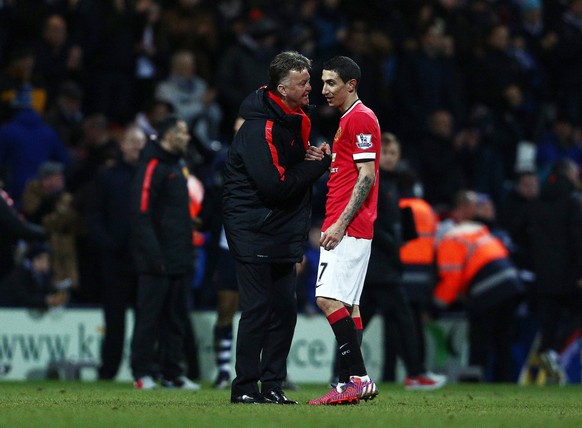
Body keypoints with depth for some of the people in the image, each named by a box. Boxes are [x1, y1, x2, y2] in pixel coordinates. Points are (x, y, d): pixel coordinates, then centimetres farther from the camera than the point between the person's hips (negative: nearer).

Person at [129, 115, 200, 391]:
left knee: (175, 318, 9)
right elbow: (142, 214, -17)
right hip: (158, 263, -9)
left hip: (178, 262, 9)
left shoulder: (177, 166, 19)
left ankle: (172, 373, 13)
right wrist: (154, 256, -21)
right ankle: (143, 373, -1)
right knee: (149, 316, -5)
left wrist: (188, 253, 18)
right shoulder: (152, 166, -11)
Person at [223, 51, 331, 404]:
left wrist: (311, 158, -2)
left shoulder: (298, 119, 10)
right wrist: (319, 163, -14)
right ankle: (244, 387, -2)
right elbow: (276, 186, -23)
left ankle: (272, 385, 14)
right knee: (258, 308, -8)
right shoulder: (259, 129, -19)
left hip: (283, 230, 9)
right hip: (253, 232, -9)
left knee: (285, 309, 7)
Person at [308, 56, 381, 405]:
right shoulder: (348, 120, 20)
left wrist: (341, 224, -19)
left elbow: (367, 176, -16)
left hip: (350, 229, -10)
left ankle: (359, 379, -17)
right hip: (343, 229, 10)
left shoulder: (360, 118, -10)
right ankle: (351, 382, 7)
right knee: (347, 304, 7)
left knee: (330, 299, -16)